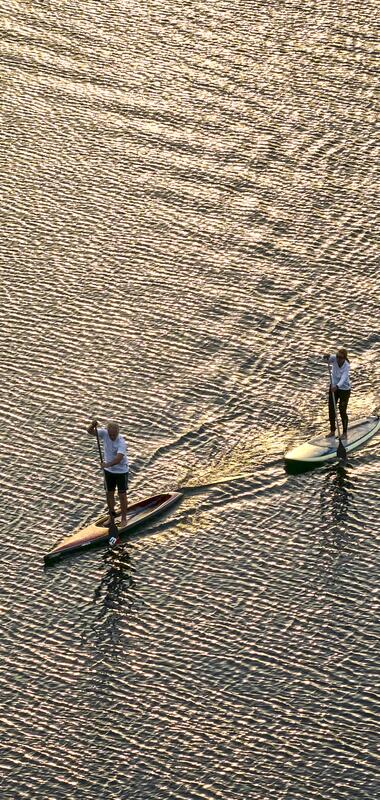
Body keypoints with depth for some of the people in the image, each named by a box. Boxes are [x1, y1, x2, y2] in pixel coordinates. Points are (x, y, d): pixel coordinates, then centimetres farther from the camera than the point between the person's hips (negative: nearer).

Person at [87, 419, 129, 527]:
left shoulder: (121, 442, -29)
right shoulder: (104, 433, -13)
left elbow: (119, 459, -41)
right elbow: (90, 431, -14)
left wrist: (107, 464, -57)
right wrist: (93, 425, -37)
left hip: (121, 471, -5)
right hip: (109, 470, 5)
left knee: (122, 495, 4)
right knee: (109, 493, 14)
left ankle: (123, 519, 18)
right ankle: (112, 516, 29)